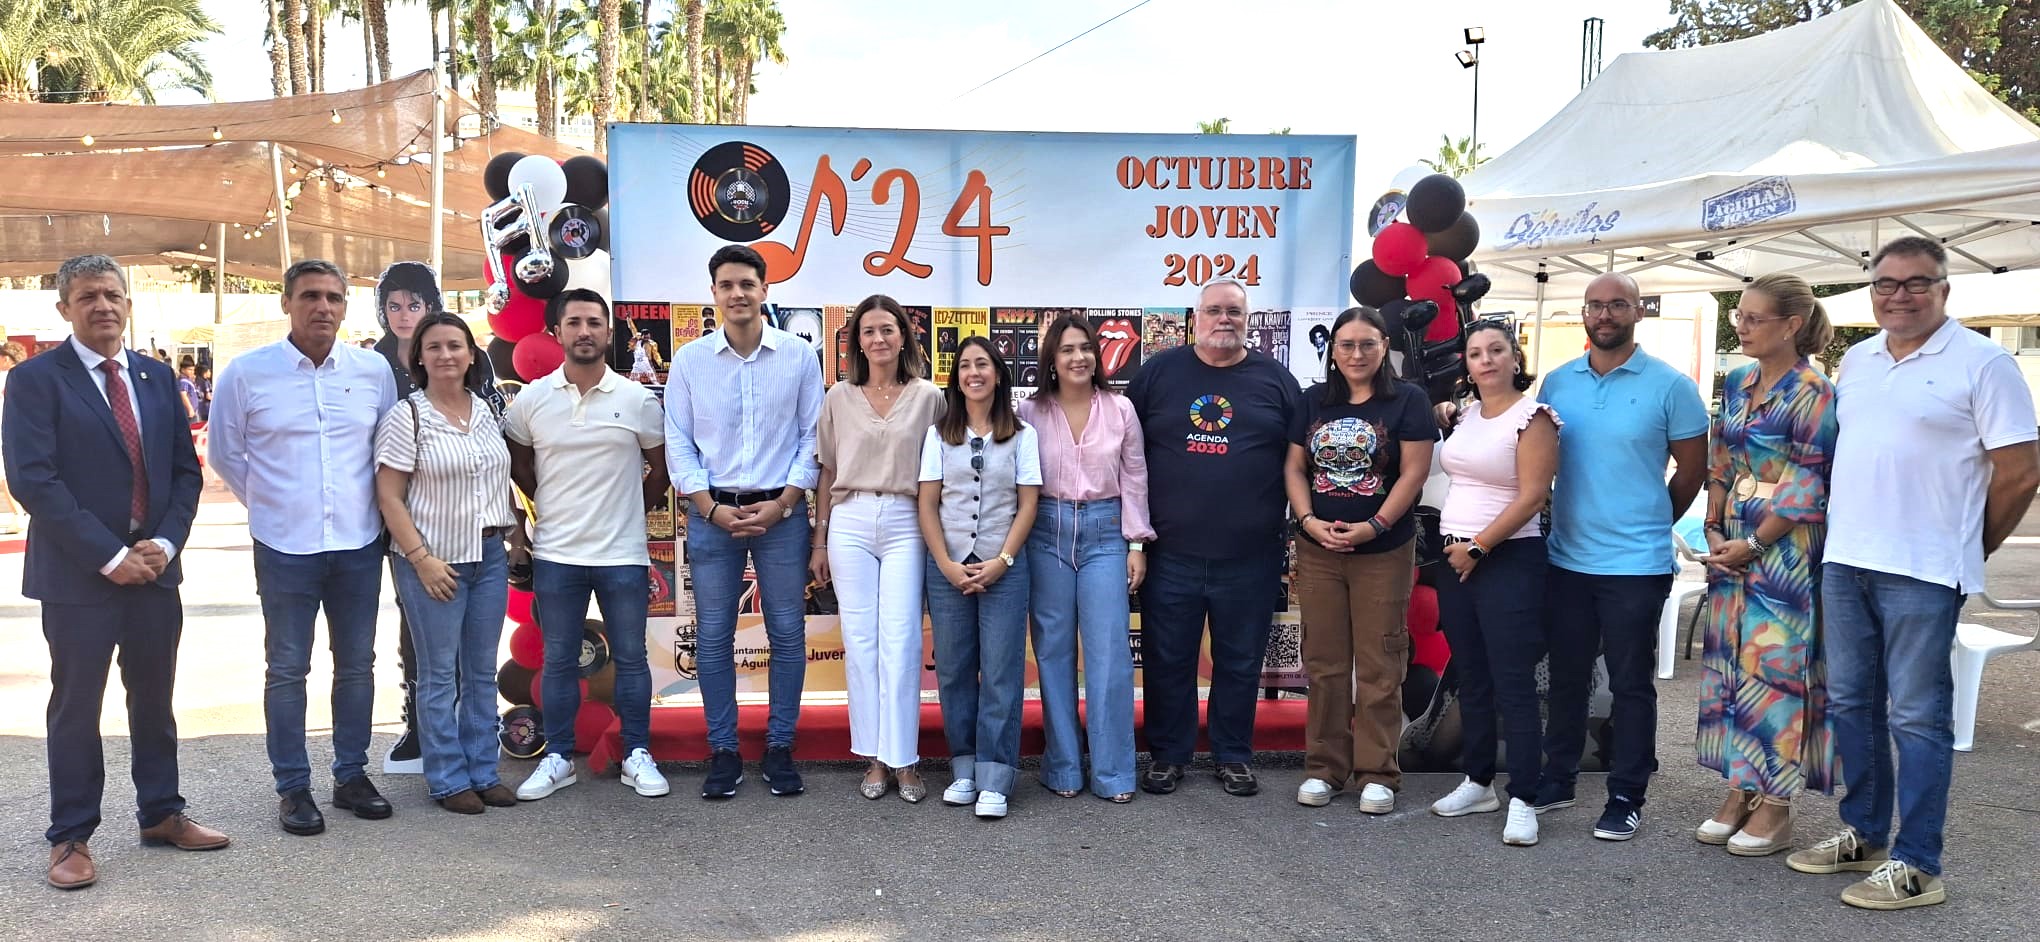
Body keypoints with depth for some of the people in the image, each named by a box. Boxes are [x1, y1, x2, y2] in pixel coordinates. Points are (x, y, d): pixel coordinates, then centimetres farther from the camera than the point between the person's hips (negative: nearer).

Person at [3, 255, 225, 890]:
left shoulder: (157, 378, 10)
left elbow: (185, 469, 10)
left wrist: (166, 541, -5)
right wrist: (109, 556, -17)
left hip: (155, 569, 5)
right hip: (77, 575, -5)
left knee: (154, 699, 14)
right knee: (76, 707, 5)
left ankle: (161, 814, 27)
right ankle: (71, 838, 17)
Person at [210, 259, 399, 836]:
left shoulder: (374, 371, 1)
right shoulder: (247, 373, -4)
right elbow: (225, 454, 7)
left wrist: (365, 504, 12)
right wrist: (269, 504, 9)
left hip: (359, 544, 2)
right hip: (285, 547, -2)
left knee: (357, 664, 10)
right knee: (287, 669, 5)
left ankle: (352, 776, 23)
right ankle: (293, 788, 16)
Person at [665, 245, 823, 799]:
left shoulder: (799, 357, 1)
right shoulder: (690, 361, 3)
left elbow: (813, 438, 1)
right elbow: (678, 445, 3)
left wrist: (782, 504, -8)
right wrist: (712, 508, -7)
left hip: (782, 512, -1)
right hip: (712, 512, 1)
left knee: (787, 634, 3)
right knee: (713, 637, 4)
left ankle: (780, 749, 15)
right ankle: (723, 752, 14)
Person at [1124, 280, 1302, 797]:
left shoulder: (1275, 379, 6)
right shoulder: (1158, 372, 5)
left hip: (1250, 556, 0)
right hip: (1171, 552, 0)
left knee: (1240, 661, 10)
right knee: (1167, 660, 8)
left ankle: (1235, 756, 25)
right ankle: (1167, 755, 22)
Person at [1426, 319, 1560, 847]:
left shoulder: (1532, 417, -10)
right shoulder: (1467, 416, 12)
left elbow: (1532, 496, -16)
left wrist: (1478, 546, -14)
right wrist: (1454, 546, 11)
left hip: (1507, 561, -8)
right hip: (1456, 557, 8)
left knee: (1513, 685, -7)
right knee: (1471, 679, 14)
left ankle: (1522, 802, -2)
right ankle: (1478, 783, 24)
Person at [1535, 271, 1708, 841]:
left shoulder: (1669, 386, -6)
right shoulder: (1557, 383, 6)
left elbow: (1692, 470, 2)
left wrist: (1651, 524, 8)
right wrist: (1570, 518, 8)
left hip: (1637, 563, -4)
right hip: (1566, 558, 4)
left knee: (1631, 684, 5)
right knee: (1567, 677, 14)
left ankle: (1626, 798, 15)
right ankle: (1556, 781, 26)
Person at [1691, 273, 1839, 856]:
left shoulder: (1812, 393, -11)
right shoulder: (1737, 384, 9)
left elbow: (1807, 488, -14)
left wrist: (1752, 545, -13)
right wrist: (1714, 532, 2)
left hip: (1783, 547, -7)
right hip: (1730, 543, 7)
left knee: (1774, 666, -2)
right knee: (1729, 661, 9)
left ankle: (1775, 807, 8)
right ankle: (1739, 792, 19)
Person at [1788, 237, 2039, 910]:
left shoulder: (1981, 363, -6)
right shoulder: (1854, 362, 12)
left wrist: (1968, 549, 1)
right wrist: (1841, 533, 13)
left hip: (1921, 574, -6)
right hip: (1844, 562, 6)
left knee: (1917, 716, -1)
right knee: (1850, 702, 13)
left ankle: (1916, 865, 7)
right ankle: (1864, 834, 27)